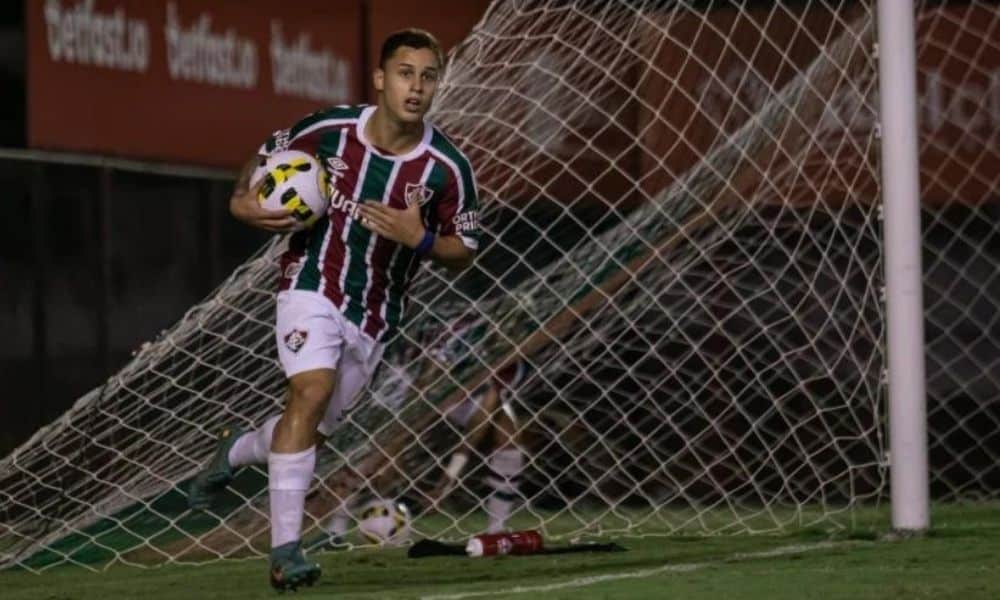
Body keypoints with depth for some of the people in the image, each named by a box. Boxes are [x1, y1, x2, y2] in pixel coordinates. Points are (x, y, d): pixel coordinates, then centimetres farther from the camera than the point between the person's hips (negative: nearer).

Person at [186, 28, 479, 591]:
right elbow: (267, 155, 8)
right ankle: (286, 547, -23)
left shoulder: (448, 168, -12)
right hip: (313, 286, -3)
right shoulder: (328, 130, -12)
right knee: (312, 392, -24)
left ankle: (239, 448, 44)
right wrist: (245, 201, -11)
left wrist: (421, 239, -22)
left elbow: (465, 250, -2)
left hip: (375, 316, 3)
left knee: (315, 428, 9)